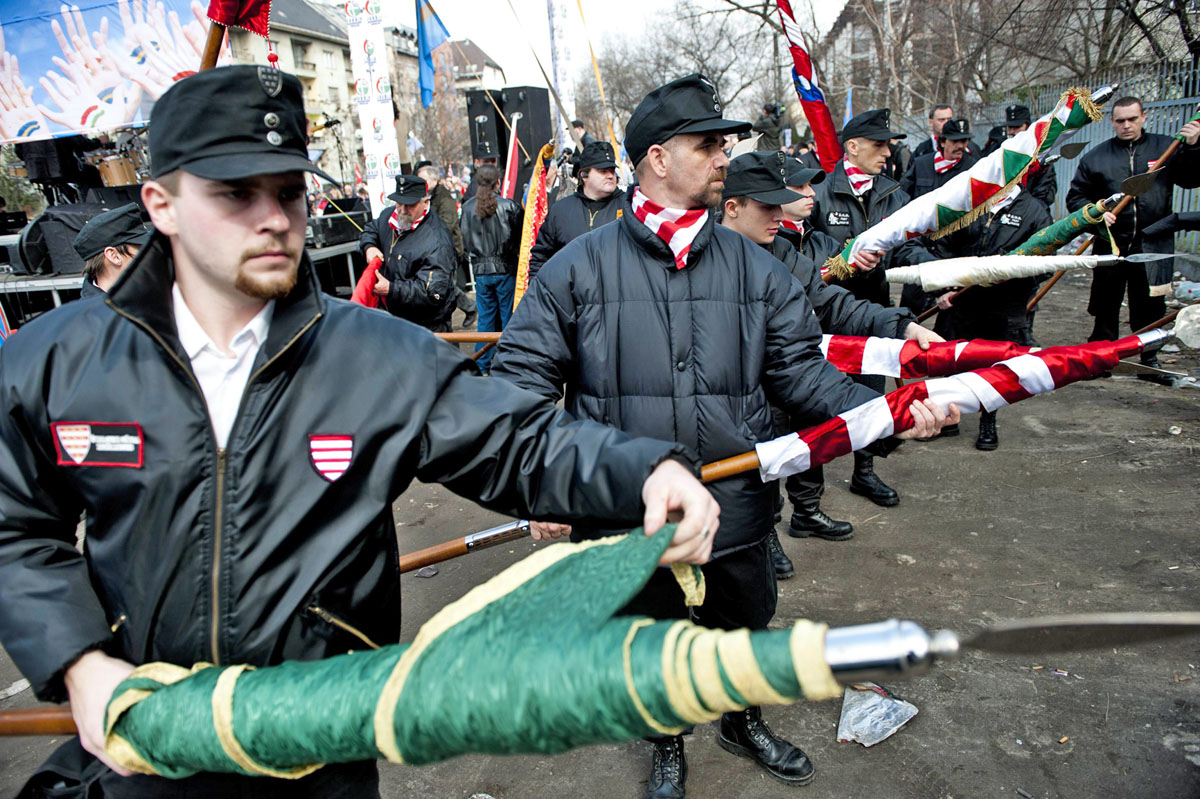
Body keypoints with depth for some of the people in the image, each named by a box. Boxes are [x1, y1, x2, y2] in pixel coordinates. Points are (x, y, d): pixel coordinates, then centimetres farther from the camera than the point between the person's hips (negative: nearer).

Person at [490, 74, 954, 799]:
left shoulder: (755, 269, 0)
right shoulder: (578, 269, -7)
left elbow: (800, 368, -1)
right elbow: (523, 378, -6)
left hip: (737, 510, 3)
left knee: (745, 629, 25)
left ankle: (744, 721, 57)